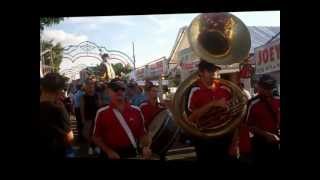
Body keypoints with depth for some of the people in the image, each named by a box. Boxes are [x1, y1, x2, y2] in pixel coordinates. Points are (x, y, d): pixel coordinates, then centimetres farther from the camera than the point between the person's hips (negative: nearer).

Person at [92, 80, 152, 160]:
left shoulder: (136, 111, -1)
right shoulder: (102, 113, -6)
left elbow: (142, 133, 5)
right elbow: (96, 137, -1)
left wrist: (146, 147, -12)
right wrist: (108, 151, -12)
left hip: (131, 153, 2)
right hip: (111, 155, -2)